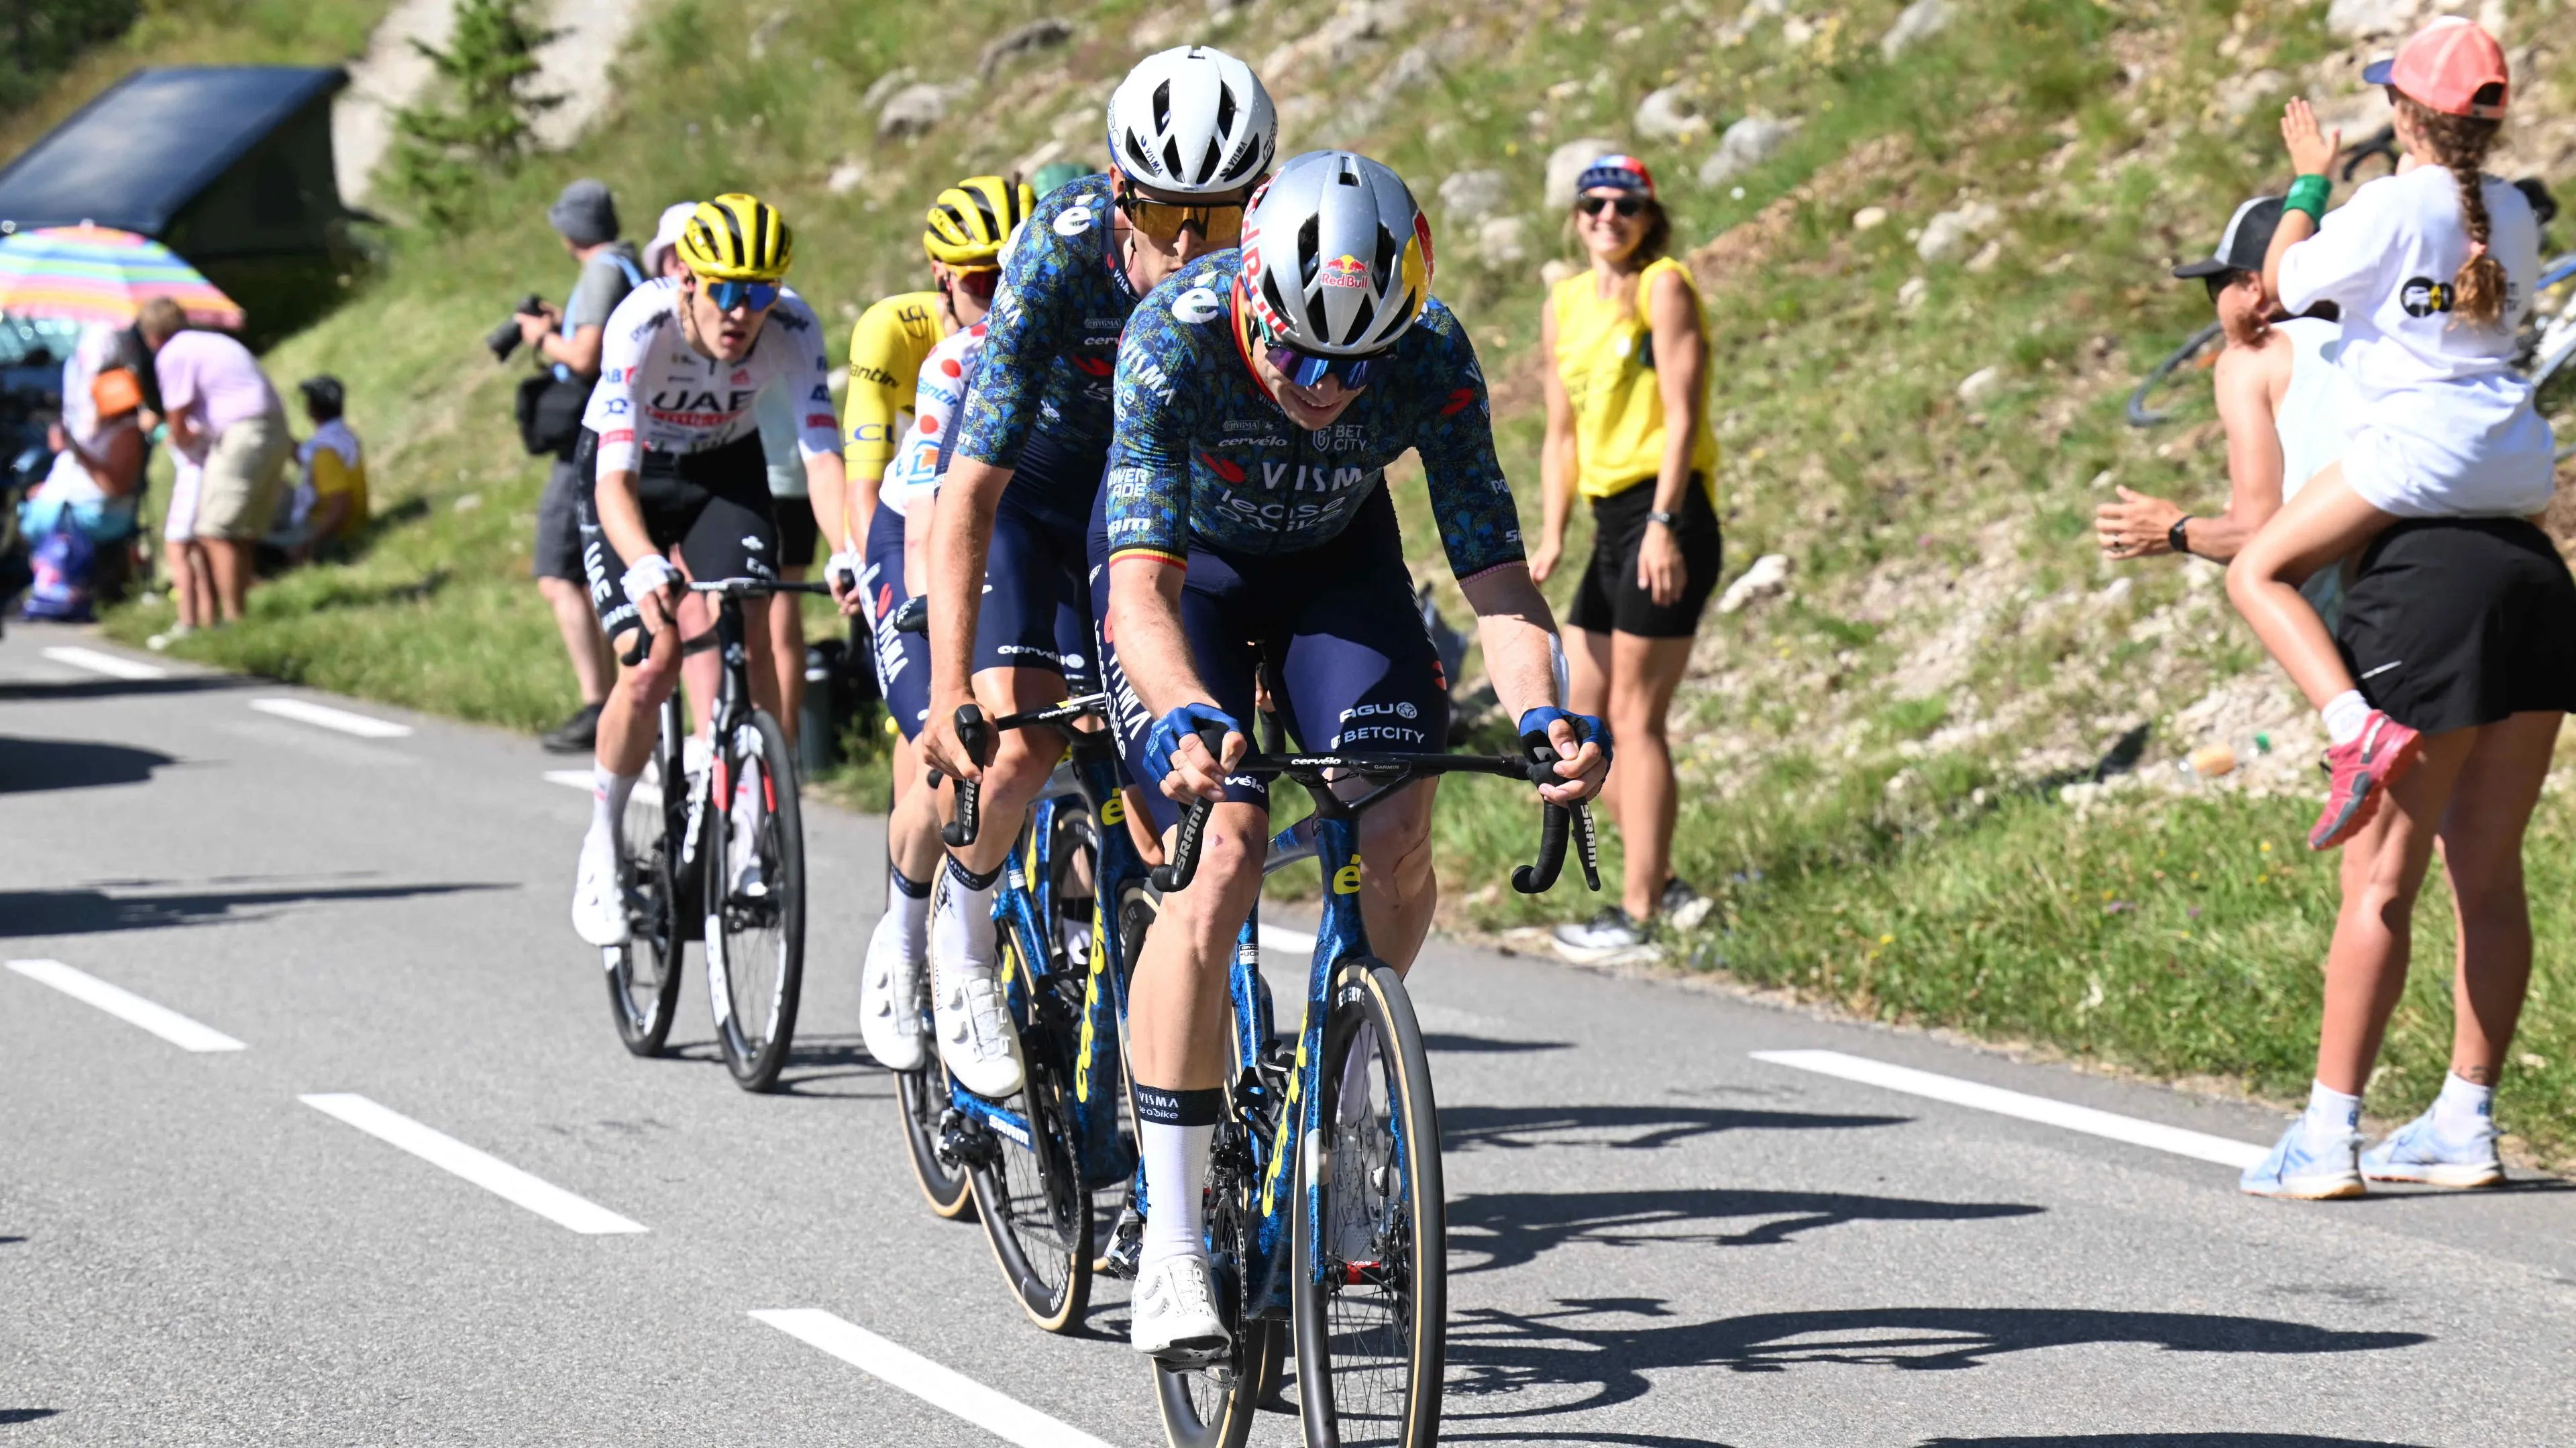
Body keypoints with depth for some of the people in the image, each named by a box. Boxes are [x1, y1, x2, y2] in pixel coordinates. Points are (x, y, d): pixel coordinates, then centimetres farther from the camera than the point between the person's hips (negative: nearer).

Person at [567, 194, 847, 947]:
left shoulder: (791, 327, -28)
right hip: (634, 475, -2)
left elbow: (823, 454, -34)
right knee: (654, 664, -16)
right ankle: (603, 843, 6)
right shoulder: (641, 325, -35)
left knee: (746, 637, -20)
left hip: (726, 470, 2)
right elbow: (616, 477, -41)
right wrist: (644, 569, -59)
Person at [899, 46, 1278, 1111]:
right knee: (1021, 736, -20)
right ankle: (961, 917, 7)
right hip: (1029, 491, -3)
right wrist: (951, 696, -42)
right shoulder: (1061, 255, -34)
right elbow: (972, 490, -35)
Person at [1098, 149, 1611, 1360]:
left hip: (1337, 557, 3)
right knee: (1224, 858, -22)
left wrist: (1541, 713, -49)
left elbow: (1494, 571, -30)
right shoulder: (1176, 338, -36)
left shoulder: (1433, 359, -29)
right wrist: (1190, 718, -62)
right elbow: (1142, 587, -43)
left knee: (1398, 837, -18)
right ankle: (1170, 1251, -19)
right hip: (1188, 560, -3)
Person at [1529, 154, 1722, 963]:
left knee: (1635, 720, -6)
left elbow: (1682, 415, -12)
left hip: (1663, 518, -8)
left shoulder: (1663, 287, -6)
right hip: (1611, 523, 8)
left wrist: (1662, 524, -19)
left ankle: (1637, 917, -1)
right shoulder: (1564, 308, 15)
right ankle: (1661, 885, 18)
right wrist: (1551, 536, 8)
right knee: (1580, 720, 9)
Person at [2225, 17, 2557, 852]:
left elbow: (2284, 279, 2)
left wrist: (2309, 180, 16)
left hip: (2418, 446, -7)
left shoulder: (2391, 206, -7)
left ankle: (2360, 729, -28)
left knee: (2259, 573, -7)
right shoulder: (2513, 213, 12)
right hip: (2517, 463, 7)